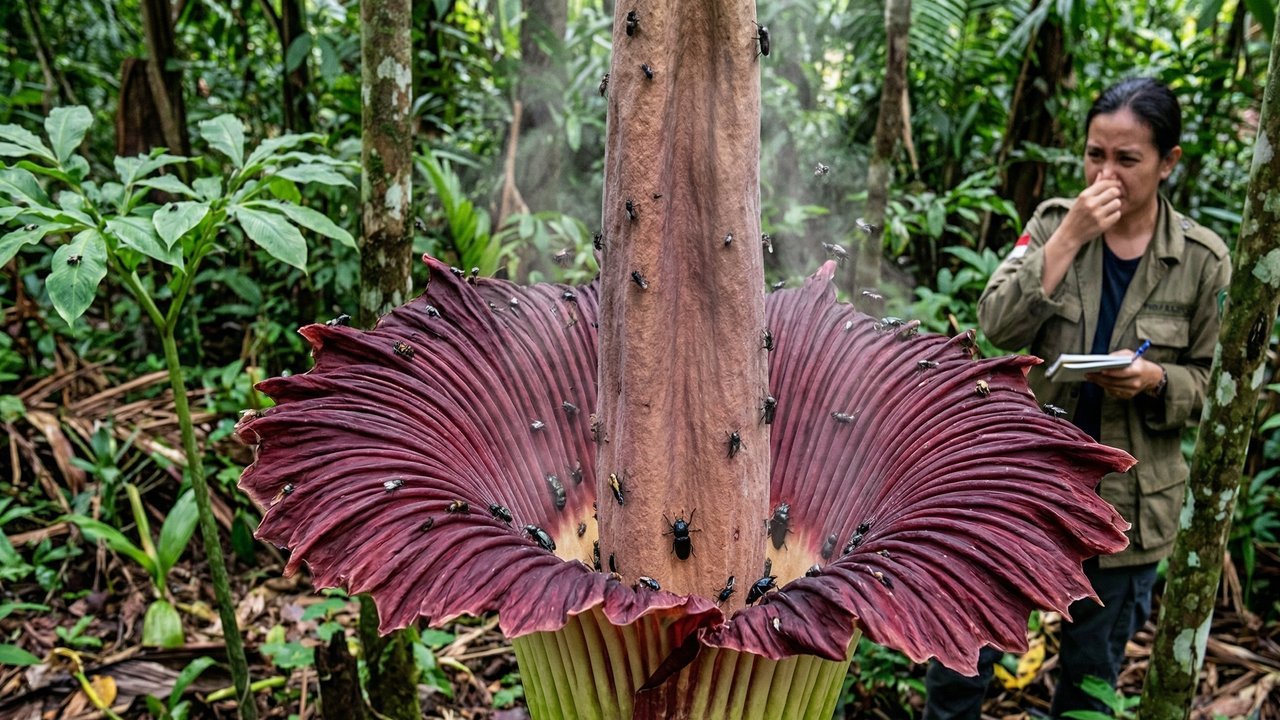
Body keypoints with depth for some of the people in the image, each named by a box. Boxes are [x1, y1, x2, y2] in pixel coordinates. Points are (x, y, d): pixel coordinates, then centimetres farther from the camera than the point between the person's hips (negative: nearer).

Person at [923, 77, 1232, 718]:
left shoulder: (1202, 261, -5)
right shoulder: (1054, 223, -4)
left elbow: (1212, 381, 2)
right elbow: (997, 326, -15)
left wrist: (1155, 381, -19)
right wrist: (1069, 240, -23)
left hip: (1124, 502, 0)